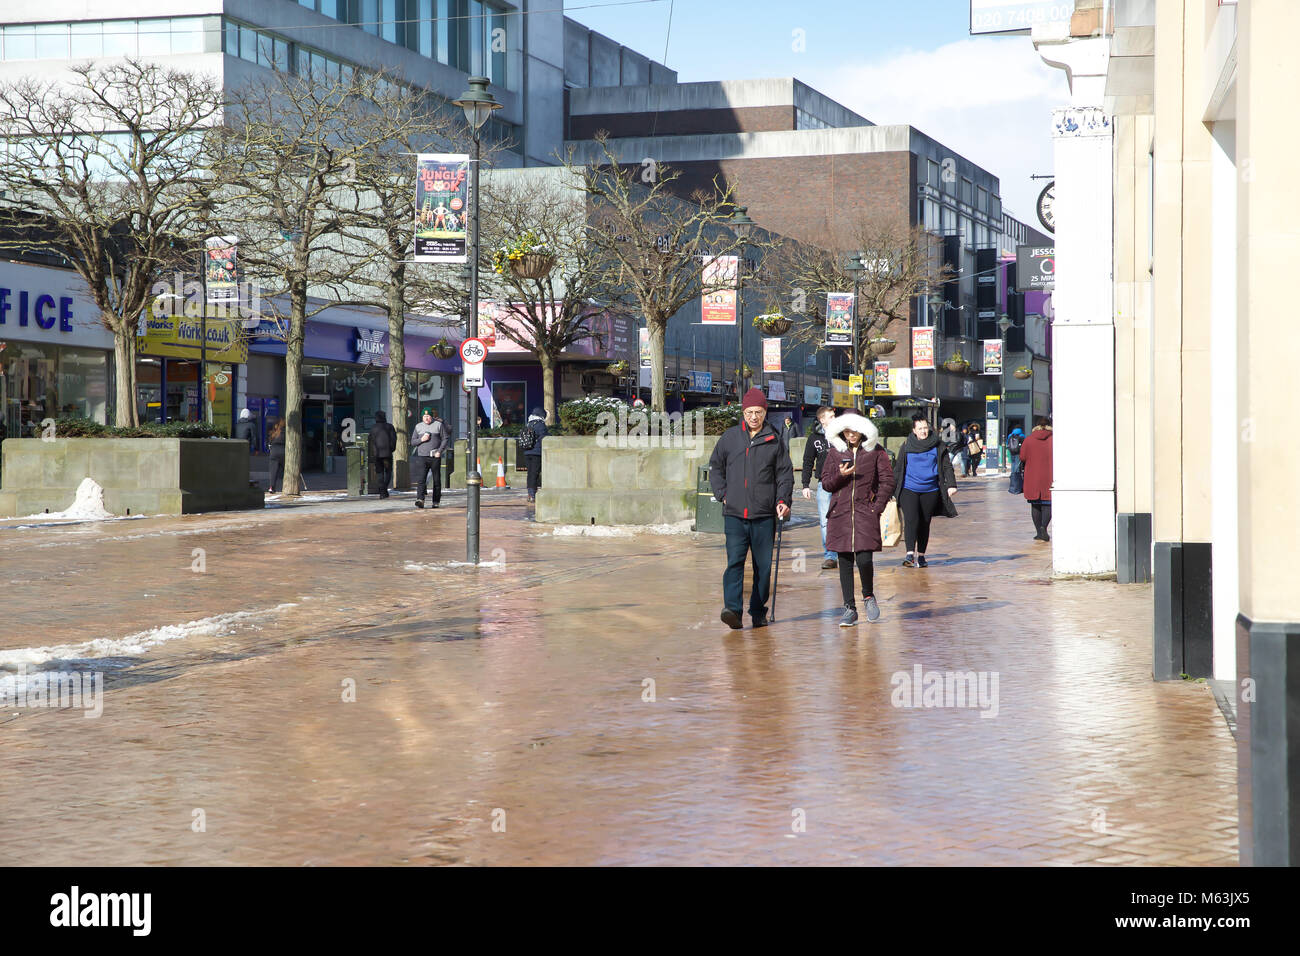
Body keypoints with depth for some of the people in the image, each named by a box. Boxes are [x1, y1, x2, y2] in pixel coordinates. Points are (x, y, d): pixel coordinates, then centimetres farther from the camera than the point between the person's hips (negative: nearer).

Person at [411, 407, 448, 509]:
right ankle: (420, 500, -25)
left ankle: (436, 501, 13)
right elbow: (412, 442, 12)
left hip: (435, 457, -1)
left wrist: (439, 451, -11)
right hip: (422, 456, 1)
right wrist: (421, 440, -9)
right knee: (421, 479, -15)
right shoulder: (418, 426, 12)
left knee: (436, 480, 4)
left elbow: (445, 439, 2)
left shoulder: (439, 425, 4)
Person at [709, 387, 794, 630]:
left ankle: (758, 612, 14)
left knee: (763, 566, 4)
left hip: (764, 516, 0)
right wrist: (722, 494, 5)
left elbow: (785, 473, 7)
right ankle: (732, 609, -20)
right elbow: (715, 467, 17)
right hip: (734, 514, 0)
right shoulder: (730, 437, 7)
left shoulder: (774, 441, 5)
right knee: (734, 561, -12)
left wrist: (782, 501, -6)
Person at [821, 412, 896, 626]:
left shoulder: (875, 451, 3)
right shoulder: (835, 452, 9)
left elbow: (887, 481, 4)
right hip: (840, 513, 2)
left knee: (864, 559, -12)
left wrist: (877, 507, -5)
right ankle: (849, 609, 10)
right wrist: (840, 475, -10)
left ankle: (868, 596, 17)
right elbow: (825, 483, 11)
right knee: (845, 561, 3)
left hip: (865, 512, -2)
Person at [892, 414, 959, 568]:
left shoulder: (938, 446, 4)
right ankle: (910, 554, -21)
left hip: (930, 490, 1)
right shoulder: (907, 446, 3)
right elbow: (898, 468, 10)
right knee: (911, 520, -16)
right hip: (909, 489, -1)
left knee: (925, 523, 7)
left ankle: (921, 556, 18)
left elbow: (947, 467, 6)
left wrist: (951, 485, -5)